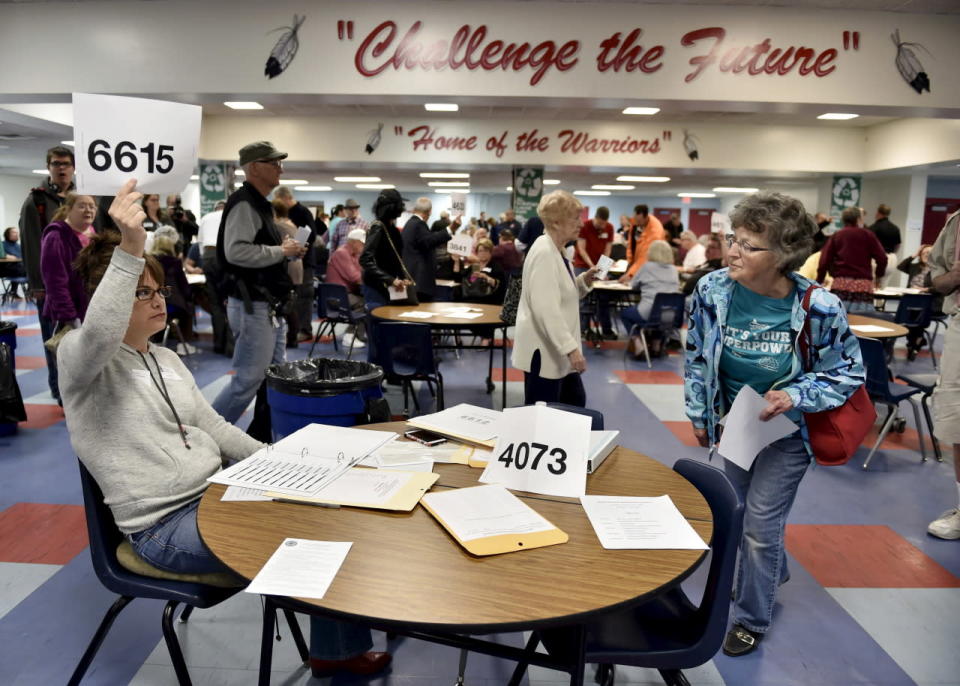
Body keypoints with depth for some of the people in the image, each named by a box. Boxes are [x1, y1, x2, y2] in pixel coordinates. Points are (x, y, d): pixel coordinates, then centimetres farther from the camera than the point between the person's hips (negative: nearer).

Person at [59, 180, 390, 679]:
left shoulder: (166, 359, 15)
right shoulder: (80, 357, -8)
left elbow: (211, 426, 15)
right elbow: (99, 332, -34)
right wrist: (130, 250, -43)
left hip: (216, 493, 8)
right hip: (164, 526, -7)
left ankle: (336, 646, 11)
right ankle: (337, 651, 7)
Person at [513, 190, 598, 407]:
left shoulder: (557, 251, 11)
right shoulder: (544, 253, -20)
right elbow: (546, 310, -28)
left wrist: (584, 281, 5)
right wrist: (571, 348, -30)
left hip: (558, 349, 10)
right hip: (544, 351, -10)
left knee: (576, 403, 17)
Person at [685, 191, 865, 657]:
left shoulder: (819, 308, -25)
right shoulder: (712, 291, -18)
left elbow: (848, 373, -9)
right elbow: (696, 357, -2)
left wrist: (795, 396, -25)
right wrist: (698, 414, 3)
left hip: (786, 431, -4)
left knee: (760, 526, 2)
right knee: (743, 513, 21)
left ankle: (753, 619, 27)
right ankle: (772, 573, 54)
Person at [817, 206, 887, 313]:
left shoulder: (836, 236, 14)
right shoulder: (867, 234, 13)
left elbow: (824, 261, 4)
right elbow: (882, 258, 5)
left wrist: (819, 281, 17)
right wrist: (878, 275, 22)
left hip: (841, 285, 1)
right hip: (864, 286, -1)